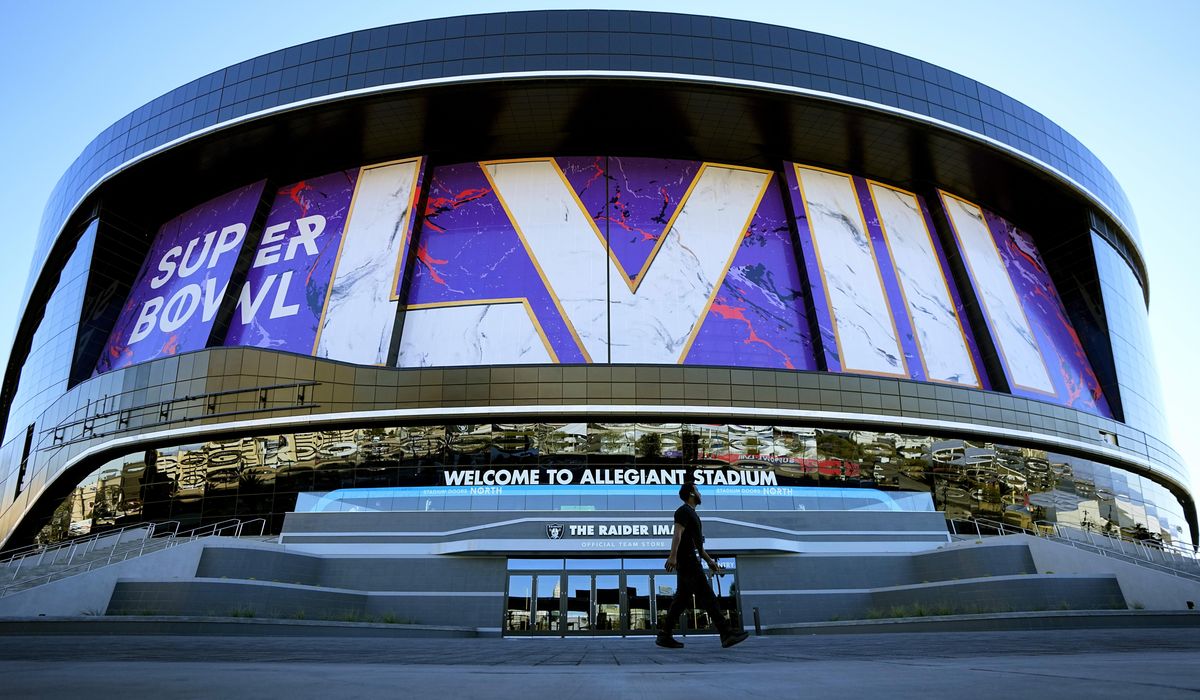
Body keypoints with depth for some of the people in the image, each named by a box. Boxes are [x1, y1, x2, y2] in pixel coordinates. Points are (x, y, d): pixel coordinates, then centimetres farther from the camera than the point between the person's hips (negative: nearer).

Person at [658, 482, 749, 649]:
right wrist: (673, 556, -32)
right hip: (688, 561, -10)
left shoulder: (691, 514, 26)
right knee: (707, 597, -12)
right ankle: (727, 634, -14)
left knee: (681, 600, 6)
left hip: (691, 562, 10)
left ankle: (664, 635, 4)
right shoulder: (684, 511, -5)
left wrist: (709, 560, 24)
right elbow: (677, 534, -20)